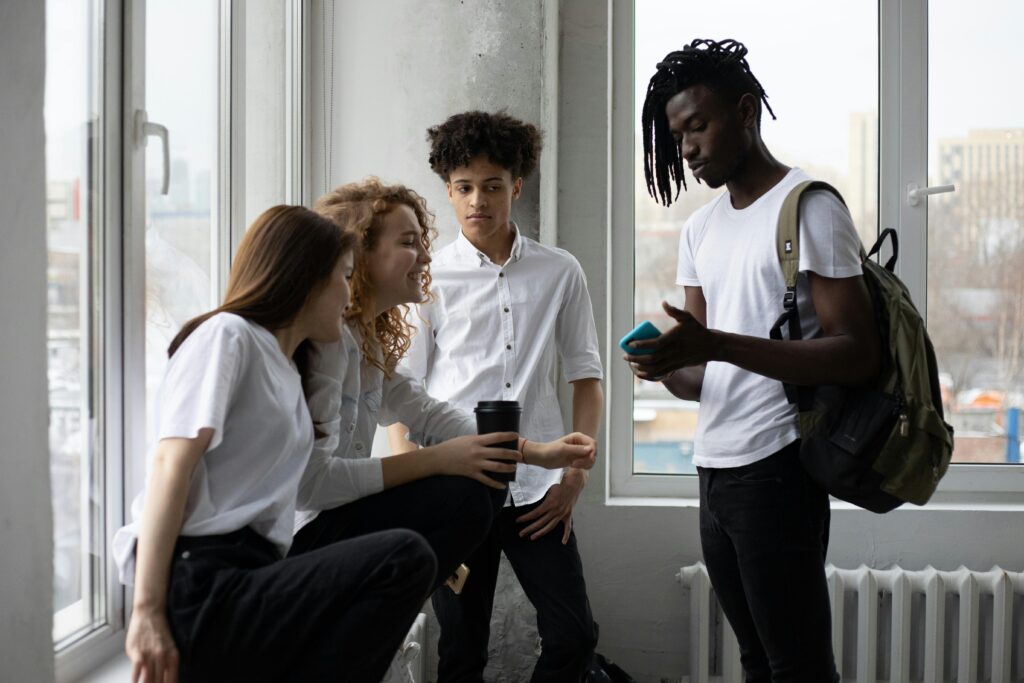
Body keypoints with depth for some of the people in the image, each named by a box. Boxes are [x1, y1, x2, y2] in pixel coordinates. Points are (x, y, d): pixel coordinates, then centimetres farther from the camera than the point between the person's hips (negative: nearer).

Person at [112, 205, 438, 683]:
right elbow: (170, 465, -13)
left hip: (249, 576, 9)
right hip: (201, 593, -9)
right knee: (404, 557, -22)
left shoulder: (289, 371, 25)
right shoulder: (227, 335, -2)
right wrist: (147, 612, -20)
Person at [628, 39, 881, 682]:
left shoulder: (808, 207, -7)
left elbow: (859, 355, -16)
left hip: (776, 470, -7)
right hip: (715, 469, 7)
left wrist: (714, 344, -24)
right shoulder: (699, 229, 16)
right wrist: (667, 368, -8)